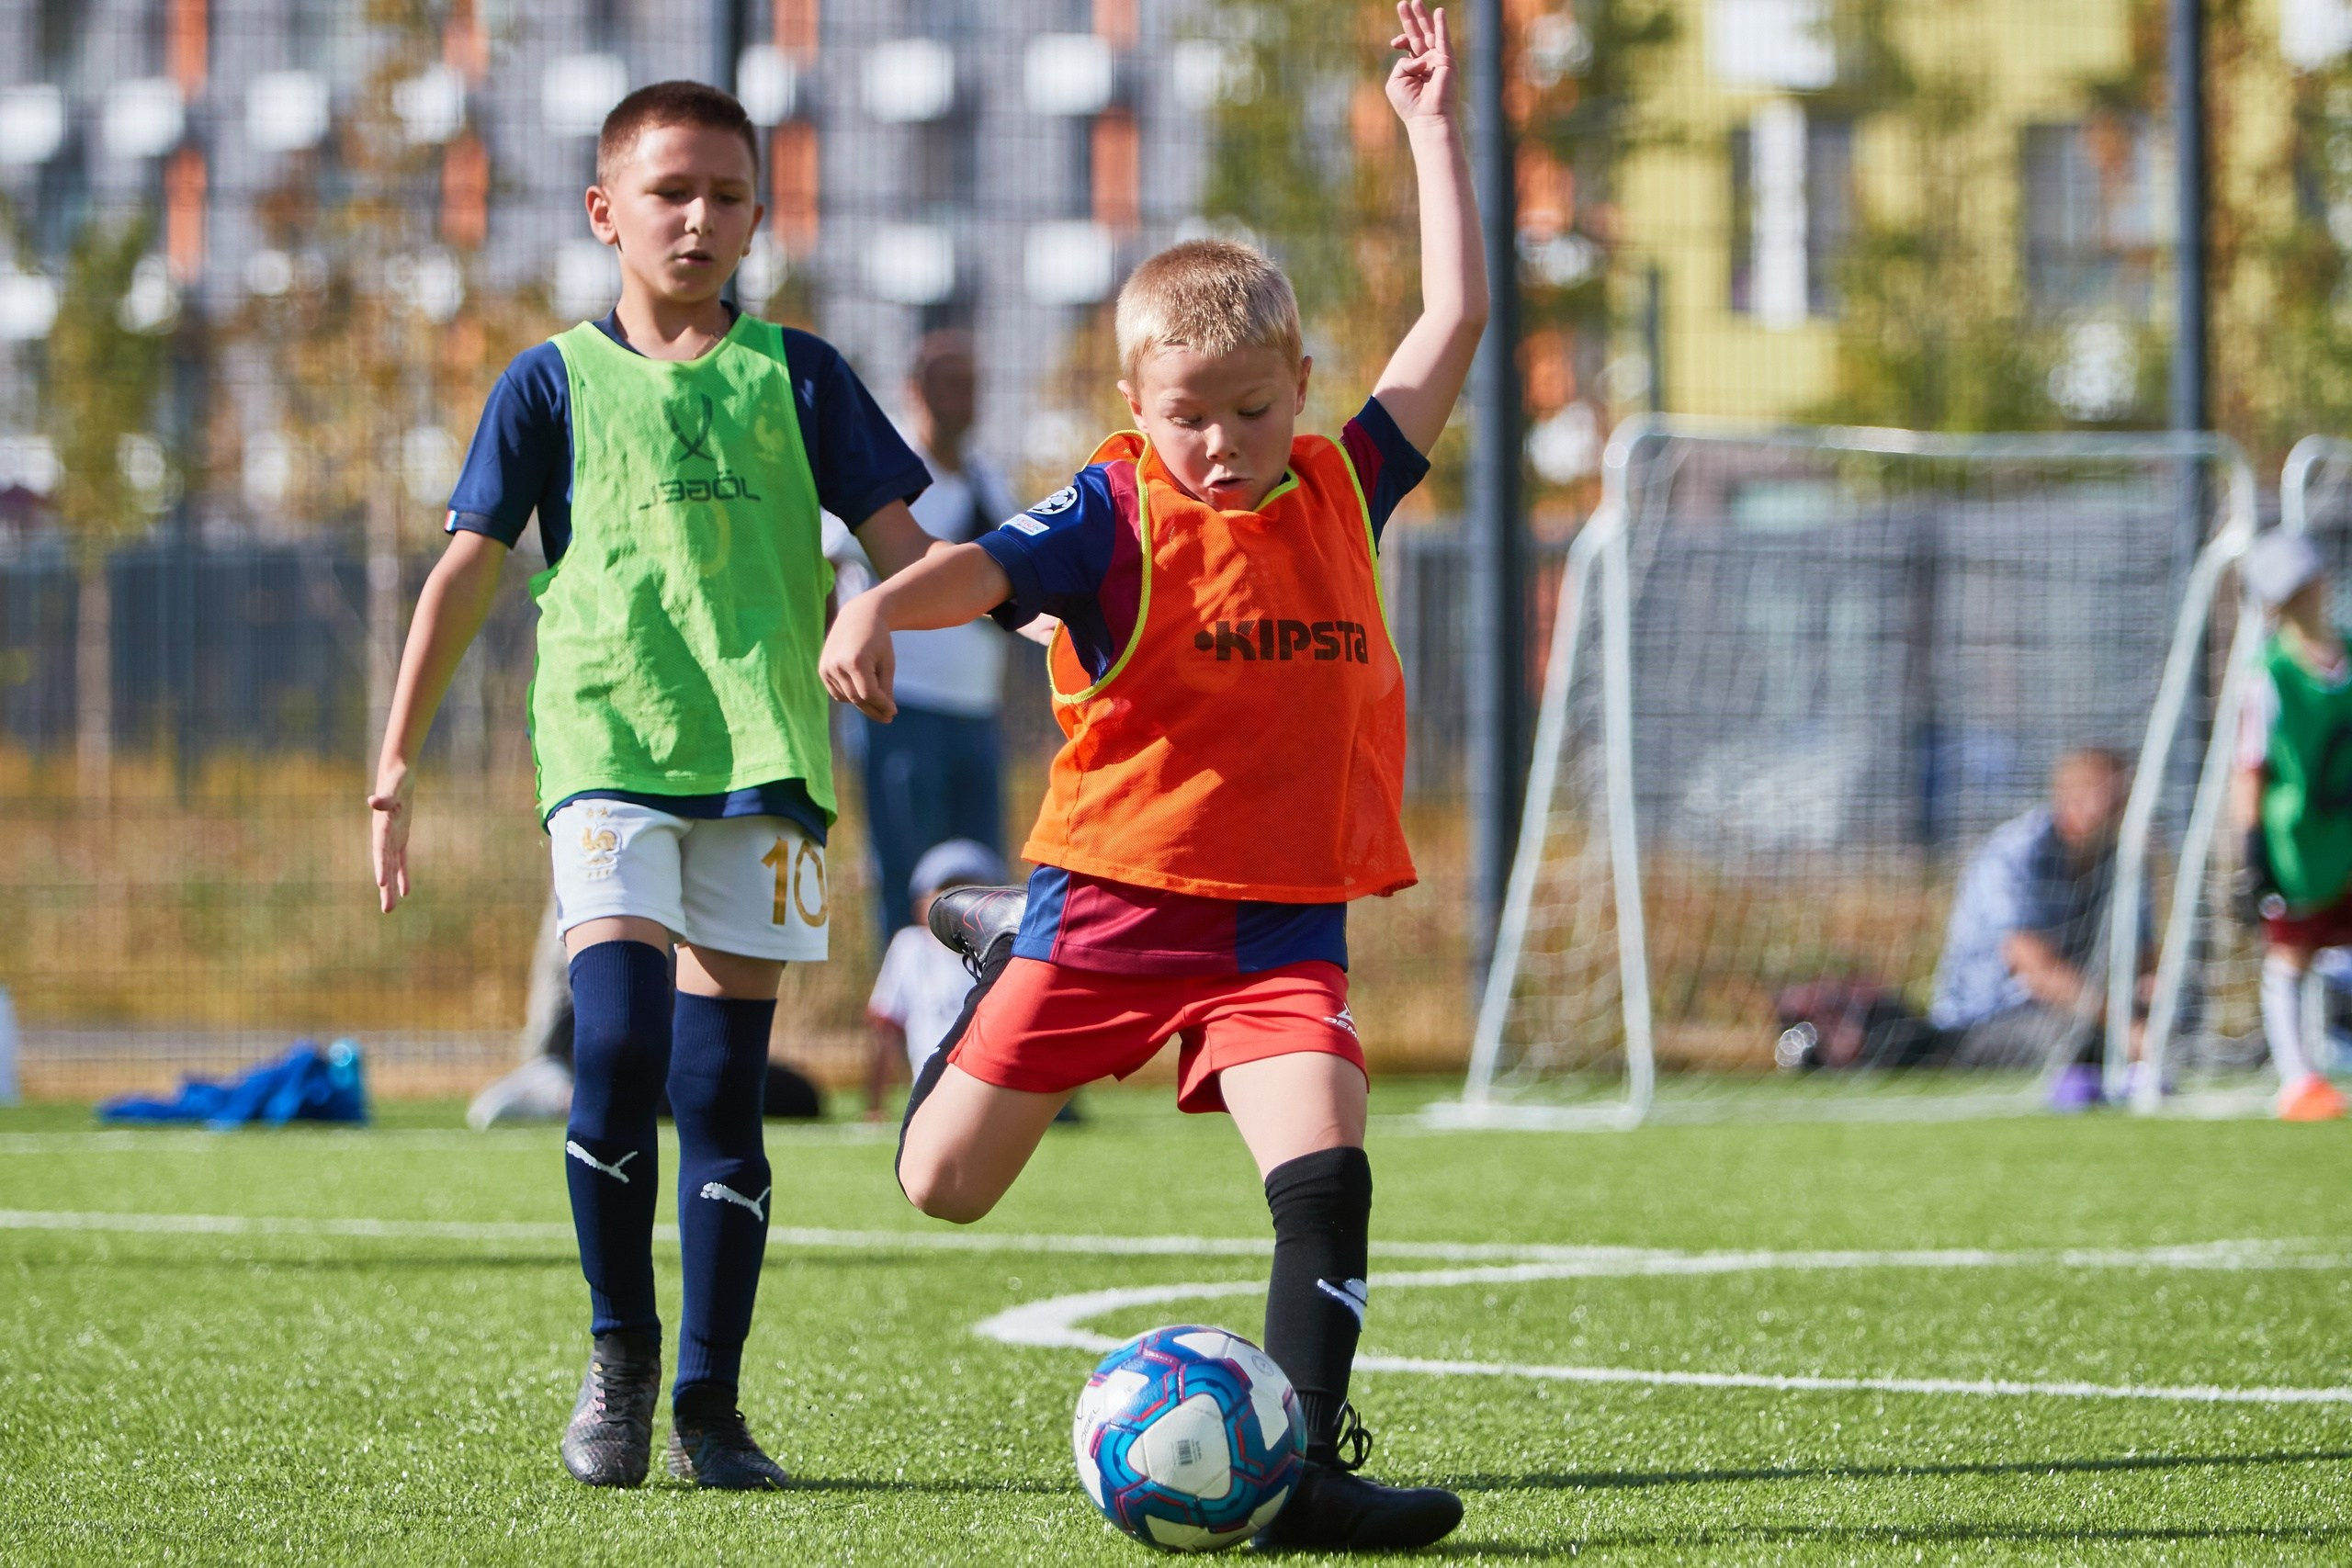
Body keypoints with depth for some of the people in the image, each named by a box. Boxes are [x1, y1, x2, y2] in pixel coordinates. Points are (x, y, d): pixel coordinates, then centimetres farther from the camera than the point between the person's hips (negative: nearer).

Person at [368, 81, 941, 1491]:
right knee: (618, 1047, -17)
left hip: (763, 754, 1)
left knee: (723, 1081, 1)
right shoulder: (557, 382, 8)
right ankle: (619, 1351, 2)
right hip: (607, 749, -1)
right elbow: (468, 570, 10)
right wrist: (399, 761, 7)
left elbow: (900, 546, 10)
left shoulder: (796, 377, 10)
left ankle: (710, 1402, 8)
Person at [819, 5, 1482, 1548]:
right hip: (1114, 890, -2)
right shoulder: (1119, 511, -7)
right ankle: (1007, 955, 41)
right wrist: (879, 609, -45)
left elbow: (1456, 323, 7)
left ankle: (1303, 1470, -14)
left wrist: (1435, 129, 7)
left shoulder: (1342, 490, 6)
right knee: (943, 1186, 9)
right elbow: (985, 568, -24)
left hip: (1280, 922, 2)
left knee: (1325, 1173, -20)